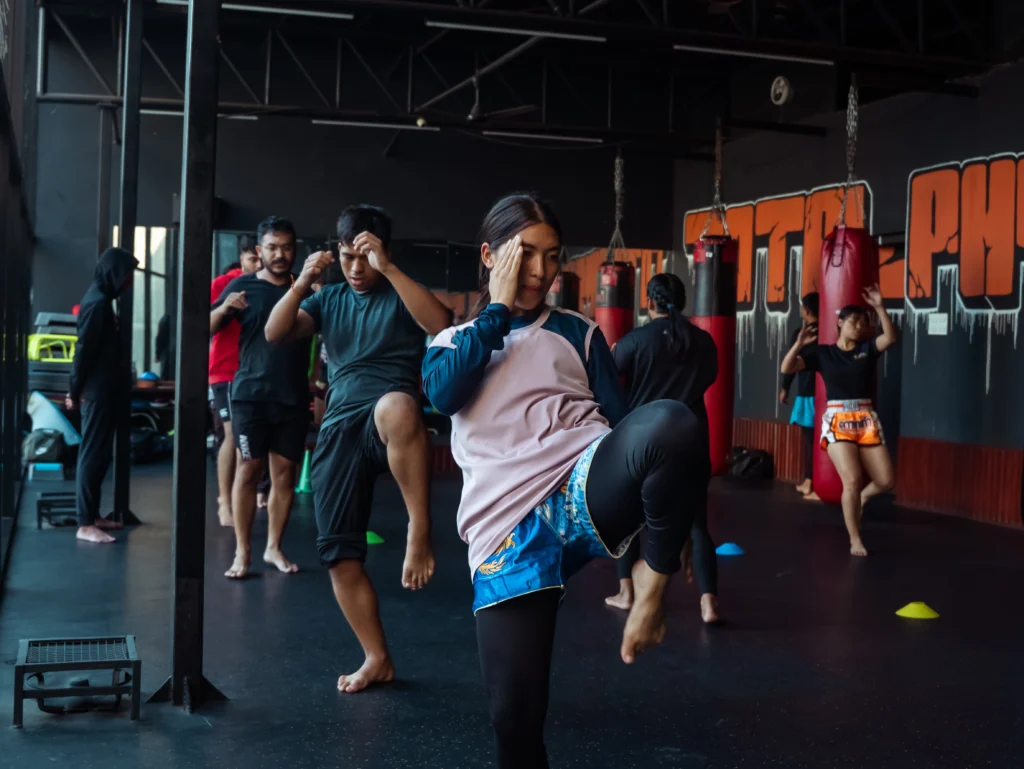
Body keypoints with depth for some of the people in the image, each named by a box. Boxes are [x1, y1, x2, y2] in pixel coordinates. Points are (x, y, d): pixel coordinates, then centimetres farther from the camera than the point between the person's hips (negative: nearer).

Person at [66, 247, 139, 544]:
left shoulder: (101, 300, 15)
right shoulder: (97, 303, -16)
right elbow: (84, 350, -17)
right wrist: (76, 391, -11)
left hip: (104, 391, 10)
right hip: (97, 393, -10)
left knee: (99, 455, 13)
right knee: (92, 455, -7)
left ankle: (92, 515, 21)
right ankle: (85, 524, -5)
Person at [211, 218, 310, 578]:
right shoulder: (243, 286, 4)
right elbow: (206, 330, 2)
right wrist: (224, 308, -16)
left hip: (294, 397, 2)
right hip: (251, 393, -2)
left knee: (284, 473, 5)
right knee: (248, 469, -2)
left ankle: (274, 547, 15)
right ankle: (242, 551, 4)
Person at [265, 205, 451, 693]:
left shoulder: (399, 295, 6)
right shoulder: (329, 299, 19)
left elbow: (442, 325, -16)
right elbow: (275, 334, 6)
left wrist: (388, 269, -18)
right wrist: (302, 283, -7)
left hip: (388, 425, -5)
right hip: (339, 429, 5)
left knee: (395, 406, -43)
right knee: (339, 550, 0)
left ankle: (420, 530, -31)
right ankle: (377, 658, 14)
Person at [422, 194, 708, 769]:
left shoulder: (577, 333, 16)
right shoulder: (452, 343, 18)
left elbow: (622, 419, 12)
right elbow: (444, 396, -5)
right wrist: (498, 307, 1)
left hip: (586, 491, -1)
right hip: (506, 535, 1)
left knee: (672, 423, -34)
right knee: (515, 716, -5)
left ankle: (655, 579, -12)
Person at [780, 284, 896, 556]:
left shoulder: (867, 348, 8)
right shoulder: (822, 352, 3)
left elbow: (890, 337, -12)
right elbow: (786, 368, -3)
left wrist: (879, 307, -20)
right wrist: (799, 344, -19)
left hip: (866, 420, 3)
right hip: (837, 421, -3)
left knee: (885, 480, -1)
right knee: (852, 480, -15)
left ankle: (862, 497, 35)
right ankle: (855, 540, 1)